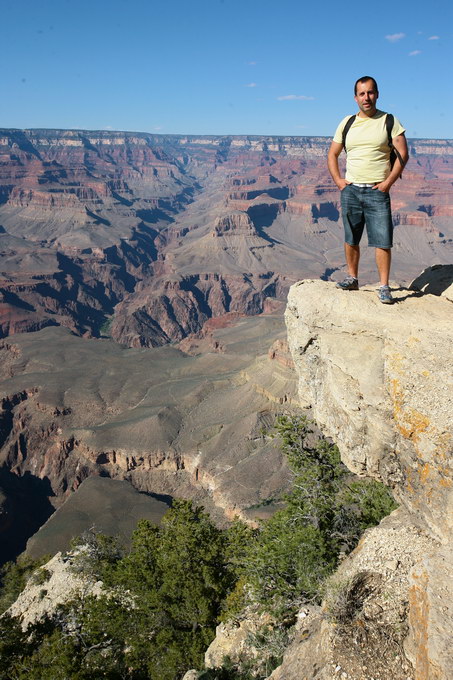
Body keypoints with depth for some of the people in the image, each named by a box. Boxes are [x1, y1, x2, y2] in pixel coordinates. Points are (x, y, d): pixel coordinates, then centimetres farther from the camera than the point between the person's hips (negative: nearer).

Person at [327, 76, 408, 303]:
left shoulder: (389, 121, 1)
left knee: (382, 241, -6)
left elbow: (403, 154, -3)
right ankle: (352, 278, 21)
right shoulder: (347, 123, 10)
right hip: (350, 190, 3)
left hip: (377, 191, -3)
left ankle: (384, 286, -1)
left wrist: (388, 182, -11)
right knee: (350, 239, 8)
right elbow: (332, 154, 16)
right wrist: (337, 180, 3)